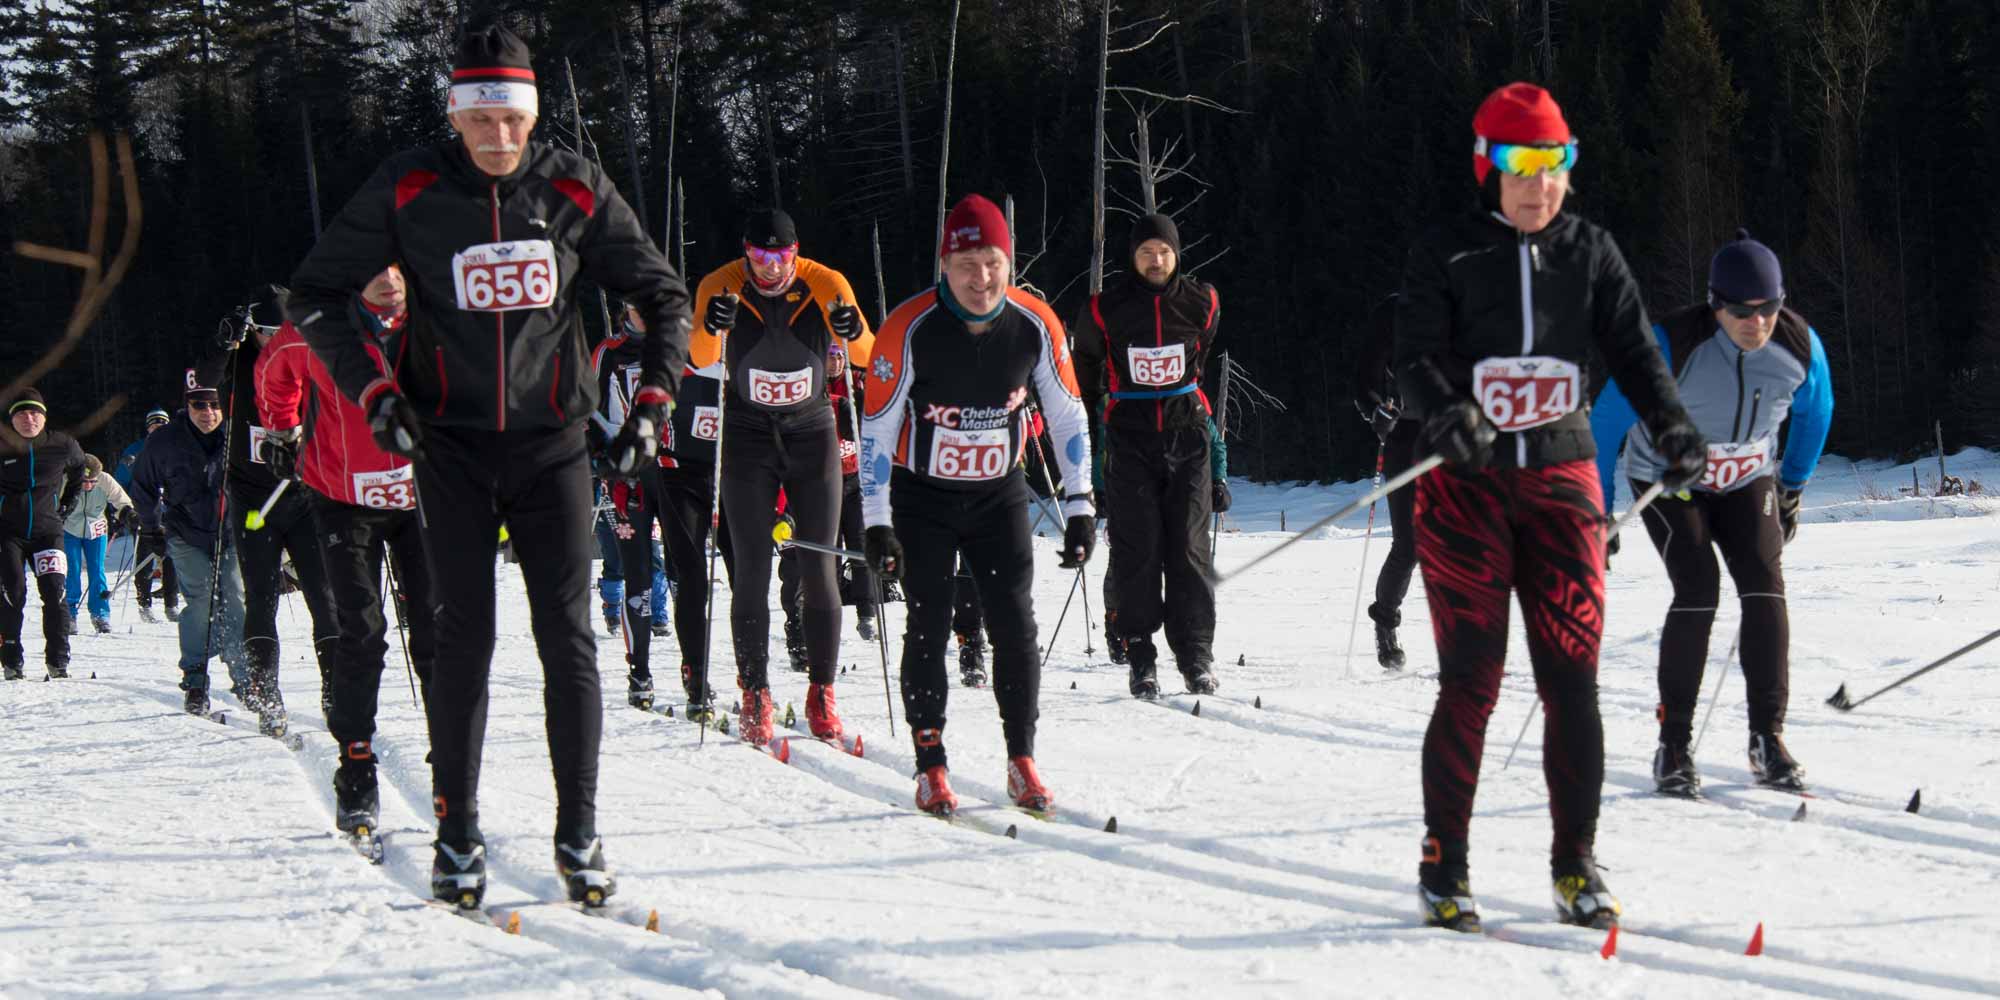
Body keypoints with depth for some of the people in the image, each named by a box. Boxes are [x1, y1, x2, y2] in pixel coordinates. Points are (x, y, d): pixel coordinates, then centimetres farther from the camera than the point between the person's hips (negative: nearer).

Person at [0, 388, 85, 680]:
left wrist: (66, 506, 16)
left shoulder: (63, 446, -1)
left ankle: (58, 661, 1)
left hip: (47, 530, 1)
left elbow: (79, 472, 21)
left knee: (54, 594, -7)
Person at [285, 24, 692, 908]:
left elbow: (664, 297, 7)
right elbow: (315, 294, 1)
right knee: (465, 635, -4)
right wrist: (373, 387, -10)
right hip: (452, 445, -1)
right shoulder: (409, 190, -6)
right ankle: (457, 835, 5)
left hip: (552, 444, 1)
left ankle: (578, 834, 4)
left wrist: (652, 400, -3)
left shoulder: (575, 189, -3)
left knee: (568, 635, -2)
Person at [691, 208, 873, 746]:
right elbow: (701, 360, -23)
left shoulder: (825, 285, -12)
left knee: (818, 568, -1)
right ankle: (755, 696, 2)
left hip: (812, 435, 1)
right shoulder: (722, 287, -13)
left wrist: (854, 334, -34)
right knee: (752, 571, -3)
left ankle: (822, 694, 6)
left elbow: (867, 356, -11)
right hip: (748, 438, -1)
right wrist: (711, 329, -45)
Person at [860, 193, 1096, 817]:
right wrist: (877, 524, -17)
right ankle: (931, 767, 3)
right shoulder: (910, 329, -20)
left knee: (1015, 626, -4)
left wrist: (1079, 507, -3)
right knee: (929, 625, -5)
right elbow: (876, 430, -14)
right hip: (922, 495, -2)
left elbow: (1068, 416, 0)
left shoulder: (1035, 325, -12)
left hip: (999, 493, 2)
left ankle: (1022, 762, 5)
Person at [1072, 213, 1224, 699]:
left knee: (1189, 548, -2)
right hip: (1130, 438, -1)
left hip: (1187, 434, 1)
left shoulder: (1201, 303, 2)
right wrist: (1092, 418, 16)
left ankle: (1196, 654, 2)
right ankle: (1141, 657, 1)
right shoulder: (1106, 309, -2)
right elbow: (1086, 364, 15)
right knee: (1136, 550, -4)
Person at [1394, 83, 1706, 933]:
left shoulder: (1590, 252, 9)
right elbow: (1415, 358, -9)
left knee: (1571, 678, -2)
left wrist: (1672, 426, -14)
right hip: (1467, 483, -2)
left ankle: (1576, 868, 8)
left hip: (1561, 479, 3)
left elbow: (1633, 348, 4)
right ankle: (1443, 867, 4)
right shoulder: (1446, 254, 0)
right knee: (1471, 680, -6)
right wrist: (1446, 415, -30)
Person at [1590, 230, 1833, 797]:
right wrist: (1598, 514, -16)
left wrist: (1793, 488, 14)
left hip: (1747, 480, 3)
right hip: (1667, 479, -3)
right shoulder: (1672, 346, -30)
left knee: (1765, 586, -16)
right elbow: (1606, 422, -20)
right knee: (1698, 590, -20)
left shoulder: (1799, 346, -18)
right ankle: (1673, 746, -12)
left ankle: (1768, 740, -11)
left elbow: (1815, 411, 6)